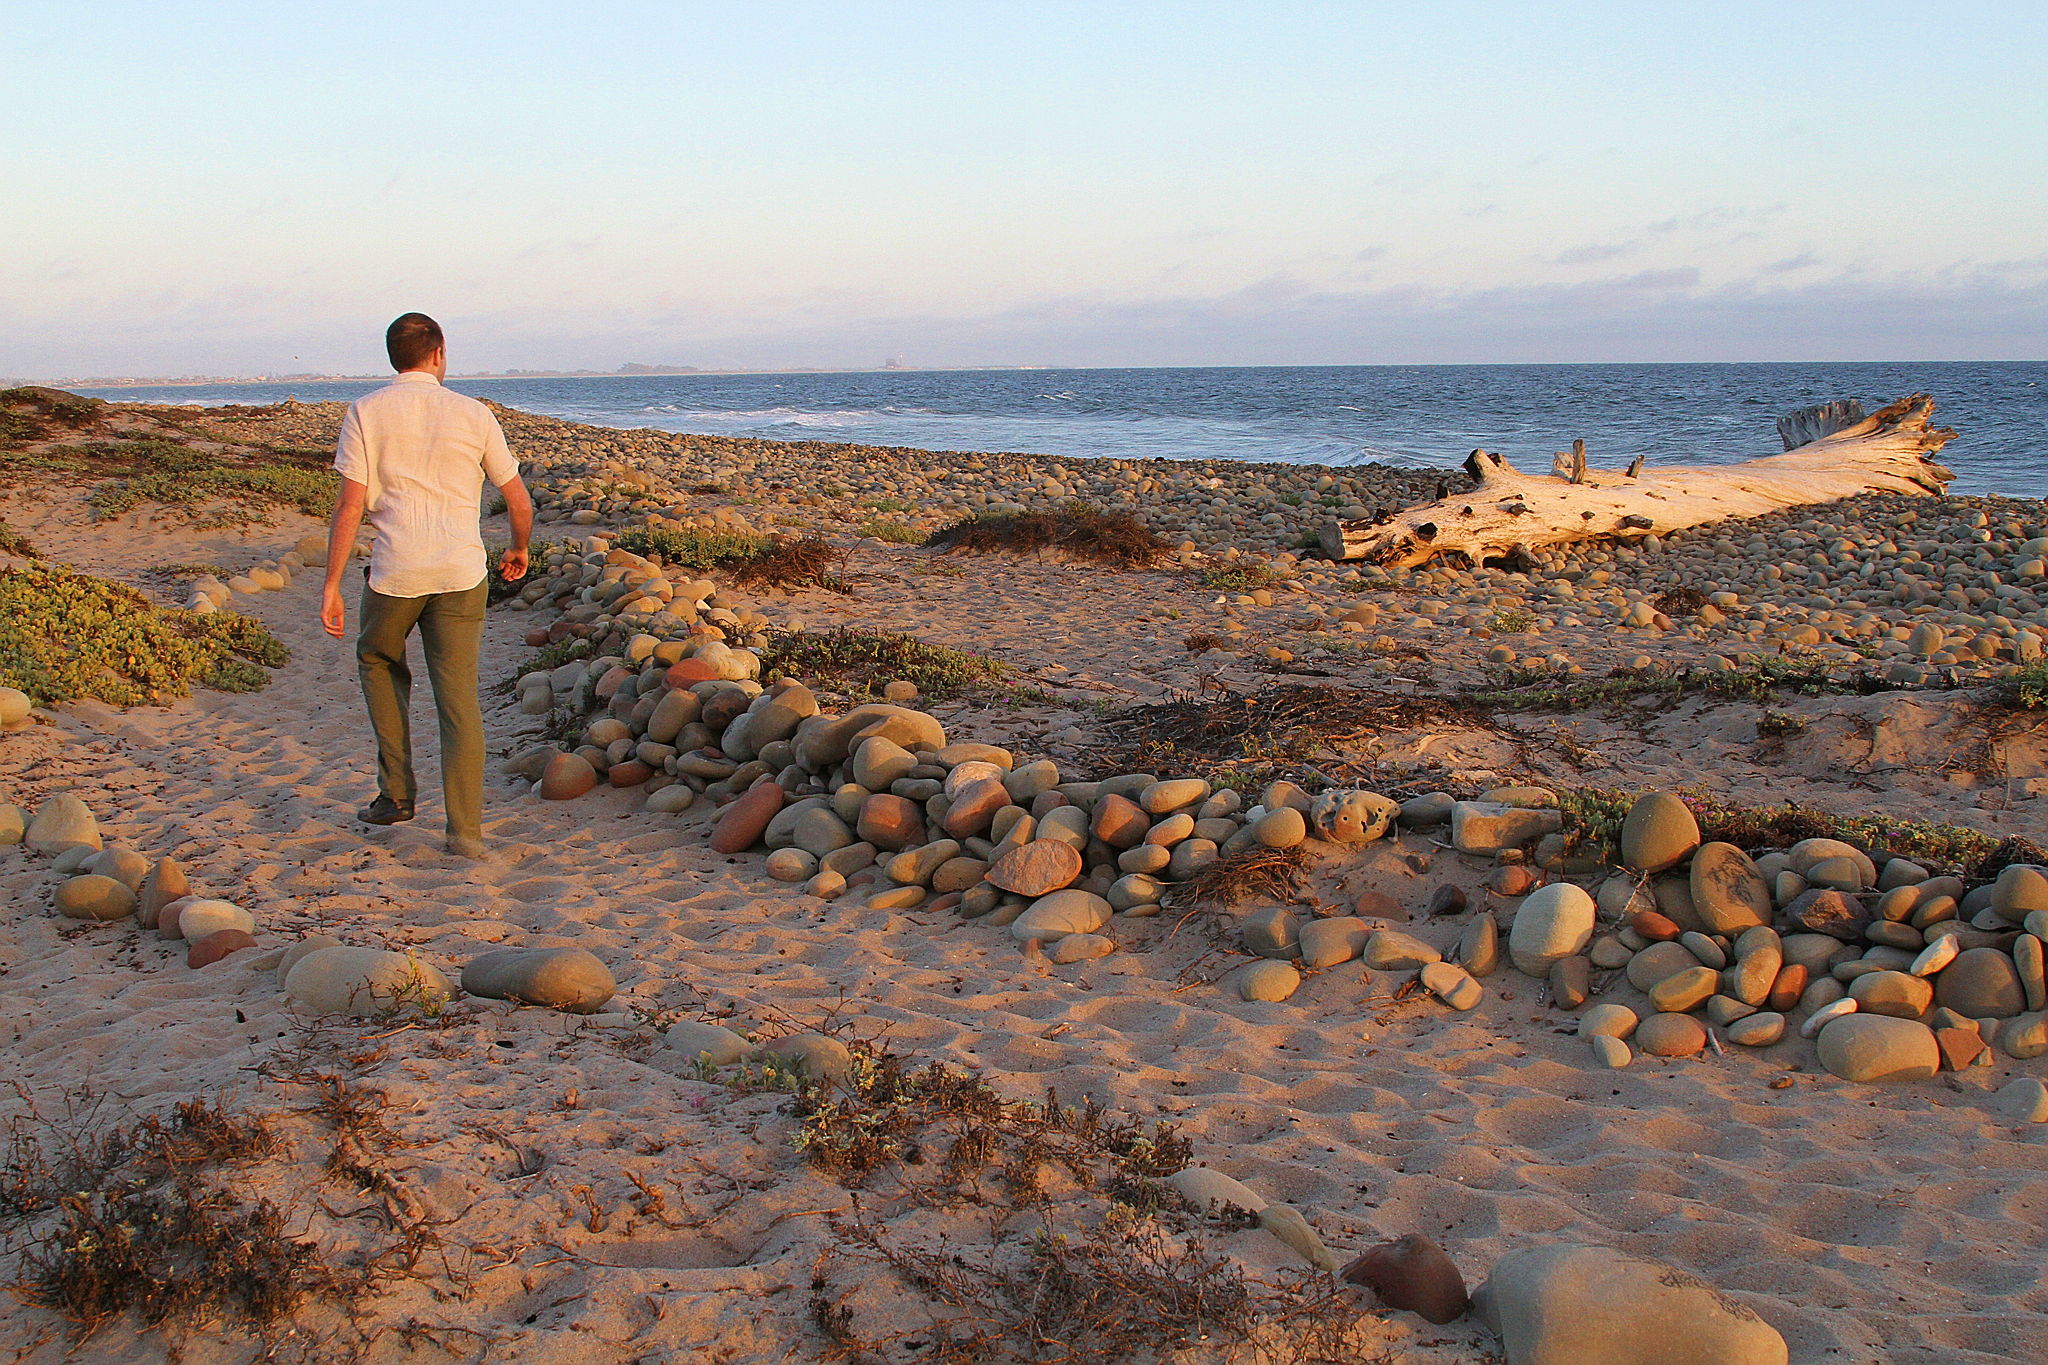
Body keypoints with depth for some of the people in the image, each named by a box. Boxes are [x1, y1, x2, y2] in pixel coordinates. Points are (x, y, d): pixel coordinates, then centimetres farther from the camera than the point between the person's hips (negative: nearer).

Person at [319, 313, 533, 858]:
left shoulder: (366, 412, 1)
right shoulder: (473, 414, 6)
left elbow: (350, 506, -5)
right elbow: (519, 500, 11)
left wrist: (330, 585, -2)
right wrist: (519, 550, 30)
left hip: (394, 573, -1)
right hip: (461, 573, 1)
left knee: (378, 663, 26)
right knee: (459, 698, 4)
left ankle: (397, 793, 24)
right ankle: (465, 830, 1)